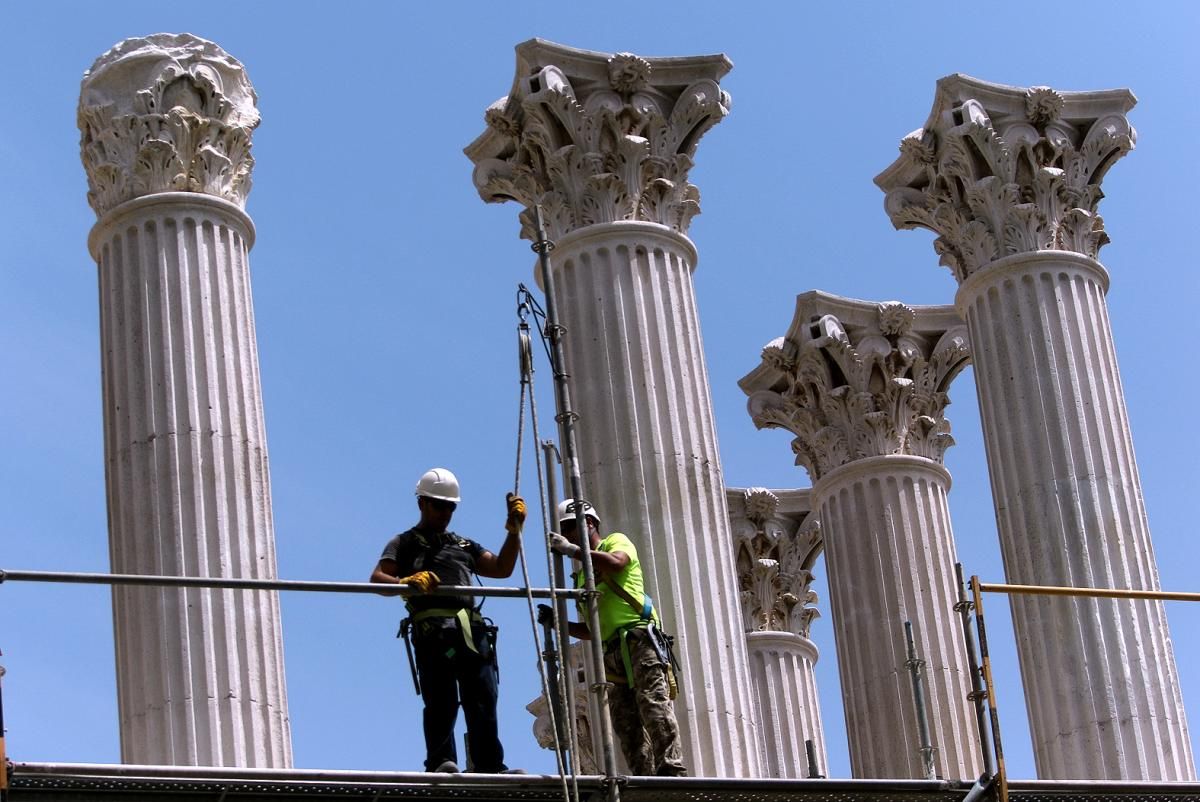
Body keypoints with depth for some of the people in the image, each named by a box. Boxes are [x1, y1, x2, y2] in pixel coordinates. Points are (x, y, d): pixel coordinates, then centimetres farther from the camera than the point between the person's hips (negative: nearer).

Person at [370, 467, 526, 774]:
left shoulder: (464, 546, 35)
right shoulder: (405, 544, 21)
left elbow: (502, 569, 25)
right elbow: (377, 579, 5)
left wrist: (514, 529, 14)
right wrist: (406, 581, -16)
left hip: (471, 630, 4)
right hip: (432, 630, -4)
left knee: (482, 700, -7)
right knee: (441, 702, -14)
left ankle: (489, 767, -10)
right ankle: (441, 763, -20)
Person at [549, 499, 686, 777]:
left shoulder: (616, 541, 10)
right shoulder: (581, 574, 29)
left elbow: (616, 562, -17)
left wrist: (572, 550, -13)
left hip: (639, 638, -8)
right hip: (612, 653, 8)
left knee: (654, 706, -20)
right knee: (626, 724, -2)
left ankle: (672, 771, -29)